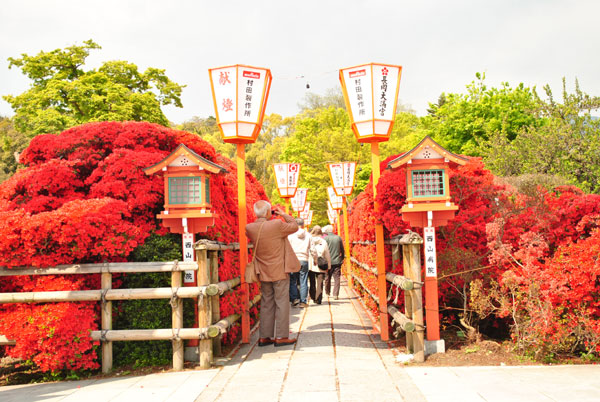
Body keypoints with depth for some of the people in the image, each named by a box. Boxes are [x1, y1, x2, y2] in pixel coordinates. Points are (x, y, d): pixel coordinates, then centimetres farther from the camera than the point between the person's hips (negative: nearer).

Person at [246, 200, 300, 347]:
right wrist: (284, 215, 10)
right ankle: (281, 336, 3)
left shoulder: (250, 228, -5)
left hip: (264, 273, 5)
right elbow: (294, 226, -2)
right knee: (281, 302, 2)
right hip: (280, 271, -5)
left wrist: (261, 219, 13)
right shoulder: (277, 225, -19)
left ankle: (264, 337, 16)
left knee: (266, 303, 13)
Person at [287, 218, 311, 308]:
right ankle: (303, 301, 3)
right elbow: (312, 249, 7)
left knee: (292, 281, 10)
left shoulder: (291, 235, -1)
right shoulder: (308, 235, 4)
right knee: (303, 282, 4)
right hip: (304, 260, 1)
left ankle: (294, 299, -1)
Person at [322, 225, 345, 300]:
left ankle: (327, 293, 27)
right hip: (337, 261, 1)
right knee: (337, 278, 1)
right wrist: (342, 258, 26)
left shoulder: (325, 238, -7)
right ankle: (335, 294, -7)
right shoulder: (338, 238, 3)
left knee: (327, 278, 15)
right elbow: (342, 250, 11)